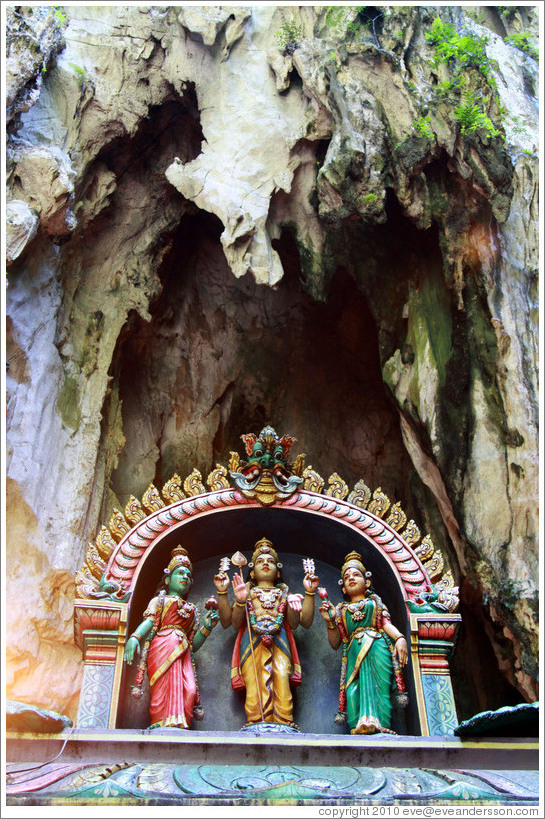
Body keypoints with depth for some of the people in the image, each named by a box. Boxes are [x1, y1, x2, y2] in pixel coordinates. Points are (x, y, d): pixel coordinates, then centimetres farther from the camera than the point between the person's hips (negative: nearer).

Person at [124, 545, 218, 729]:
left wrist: (207, 627, 9)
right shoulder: (159, 600, 24)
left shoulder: (192, 609, 33)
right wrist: (134, 638, -19)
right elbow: (149, 621, 2)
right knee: (168, 683, -28)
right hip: (163, 647, -4)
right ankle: (166, 722, -32)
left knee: (189, 689, -20)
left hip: (183, 652, 4)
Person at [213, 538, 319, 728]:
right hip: (252, 642, 0)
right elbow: (228, 622, 11)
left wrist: (309, 593, 9)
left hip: (279, 642, 1)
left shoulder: (283, 593, 27)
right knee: (254, 682, -25)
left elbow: (305, 621, 14)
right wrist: (222, 592, 4)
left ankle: (284, 723, -27)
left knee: (282, 679, -25)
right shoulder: (246, 591, 25)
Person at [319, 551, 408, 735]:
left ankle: (373, 722, -43)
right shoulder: (341, 609, 30)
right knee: (354, 688, -26)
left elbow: (387, 624, 9)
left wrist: (400, 638, -13)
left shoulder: (375, 602, 28)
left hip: (377, 646, -1)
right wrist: (330, 621, 6)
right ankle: (359, 727, -38)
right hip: (353, 651, 1)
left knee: (372, 680, -32)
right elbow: (334, 643, 22)